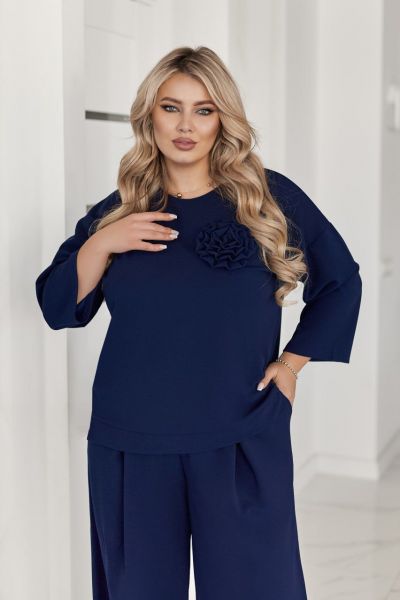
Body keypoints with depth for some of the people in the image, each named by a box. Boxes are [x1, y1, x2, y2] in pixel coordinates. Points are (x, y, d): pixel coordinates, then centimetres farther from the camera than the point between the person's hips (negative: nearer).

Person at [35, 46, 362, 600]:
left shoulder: (271, 197, 0)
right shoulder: (118, 209, 6)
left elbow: (341, 282, 9)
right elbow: (59, 309, 3)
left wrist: (294, 360, 2)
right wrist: (100, 244, -12)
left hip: (243, 440, -2)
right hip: (131, 442, 2)